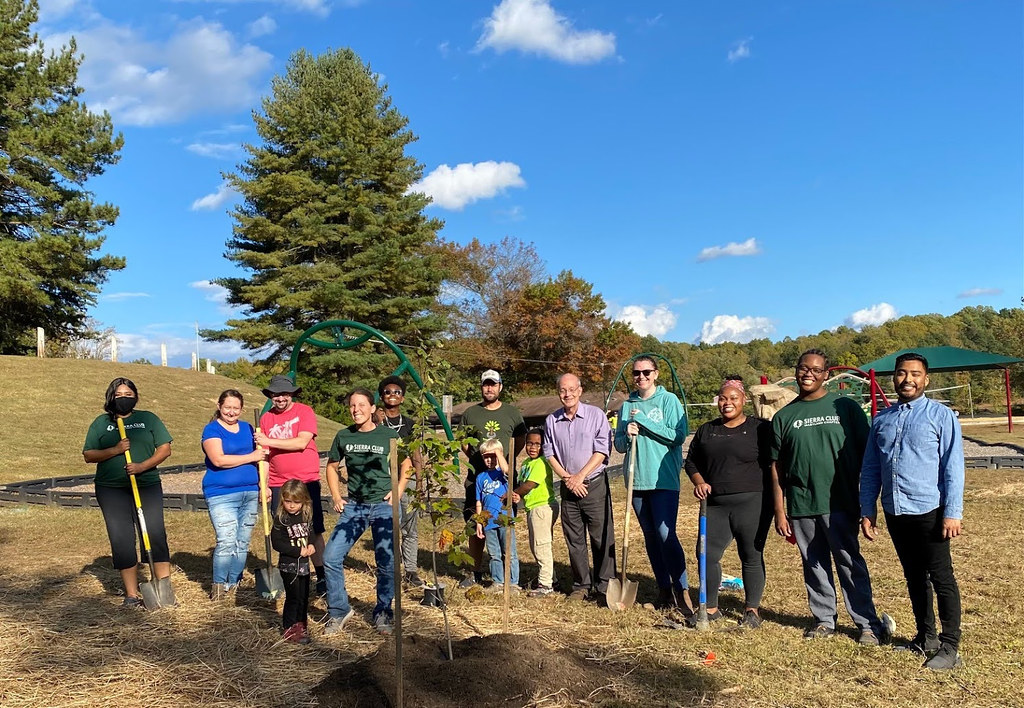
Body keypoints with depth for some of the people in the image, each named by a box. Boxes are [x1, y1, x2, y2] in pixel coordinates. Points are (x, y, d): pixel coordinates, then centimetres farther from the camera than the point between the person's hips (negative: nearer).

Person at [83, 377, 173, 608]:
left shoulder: (148, 418, 9)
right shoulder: (101, 423, 10)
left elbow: (165, 449, 3)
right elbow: (88, 455, 4)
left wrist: (143, 466, -13)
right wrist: (115, 450, -13)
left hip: (148, 487, 0)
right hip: (112, 490, 1)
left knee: (155, 535, -5)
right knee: (122, 540, 1)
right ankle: (131, 595, 10)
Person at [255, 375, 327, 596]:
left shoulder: (304, 412, -2)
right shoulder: (266, 418, 8)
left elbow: (302, 442, -15)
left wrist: (269, 441, -14)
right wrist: (263, 484, 4)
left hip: (307, 481, -3)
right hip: (278, 485, 3)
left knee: (313, 531, 0)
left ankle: (321, 576, 8)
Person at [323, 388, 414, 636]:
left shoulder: (389, 435, -2)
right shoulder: (343, 436, 4)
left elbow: (406, 466, 9)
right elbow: (332, 466, 17)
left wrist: (397, 491, -4)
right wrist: (336, 497, 6)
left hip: (384, 506, -2)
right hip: (354, 506, 2)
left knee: (387, 564, -1)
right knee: (331, 557, -6)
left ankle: (382, 613, 19)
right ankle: (339, 611, 13)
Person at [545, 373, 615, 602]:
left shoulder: (596, 414, -4)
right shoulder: (551, 421, 7)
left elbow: (602, 450, -8)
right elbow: (549, 454, 9)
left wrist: (580, 476, -12)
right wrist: (566, 478, -4)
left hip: (595, 484, -3)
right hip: (569, 487, 4)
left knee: (602, 538, -1)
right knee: (574, 540, 9)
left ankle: (604, 587, 8)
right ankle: (581, 585, 20)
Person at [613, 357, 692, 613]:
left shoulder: (669, 400, -1)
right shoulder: (628, 405, 11)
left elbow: (678, 436, -13)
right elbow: (619, 445, 12)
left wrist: (643, 421, -14)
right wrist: (627, 435, -11)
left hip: (664, 479, -5)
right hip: (637, 479, 5)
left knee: (666, 534, -14)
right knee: (650, 536, 10)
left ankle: (682, 590, -5)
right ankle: (664, 589, 21)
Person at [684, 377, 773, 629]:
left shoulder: (761, 429, 1)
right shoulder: (706, 431, 14)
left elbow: (774, 466, 1)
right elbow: (691, 462, 19)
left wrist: (775, 504, -6)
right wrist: (699, 483, 0)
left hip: (752, 504, -4)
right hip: (716, 506, 4)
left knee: (752, 557, 5)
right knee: (708, 555, 1)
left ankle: (752, 610, 20)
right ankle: (710, 608, 17)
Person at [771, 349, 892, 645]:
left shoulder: (846, 407, 2)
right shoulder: (784, 416, 7)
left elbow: (866, 454, 3)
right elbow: (777, 467, 8)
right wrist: (779, 512, 4)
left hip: (840, 503, -2)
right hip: (800, 506, 3)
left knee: (850, 563, 0)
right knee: (814, 565, 11)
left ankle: (869, 624, 10)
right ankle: (824, 620, 23)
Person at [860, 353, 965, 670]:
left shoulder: (941, 415, -4)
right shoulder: (882, 419, 10)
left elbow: (952, 467, -8)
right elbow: (870, 469, 12)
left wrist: (953, 513, -13)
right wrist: (867, 510, 8)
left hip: (929, 511, -5)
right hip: (894, 512, 5)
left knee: (941, 578, 2)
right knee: (914, 577, 16)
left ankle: (949, 646, 12)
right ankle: (926, 637, 29)